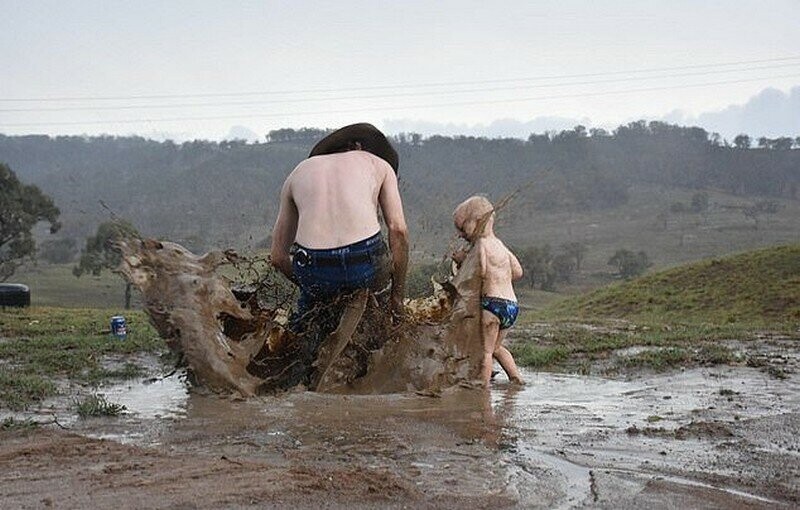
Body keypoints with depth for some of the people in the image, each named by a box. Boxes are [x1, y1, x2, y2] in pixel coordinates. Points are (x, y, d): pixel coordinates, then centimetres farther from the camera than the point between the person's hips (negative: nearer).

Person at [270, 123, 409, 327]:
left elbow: (278, 257, 22)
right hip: (366, 267, -2)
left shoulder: (299, 172, 25)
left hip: (314, 272, 2)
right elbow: (398, 230, 6)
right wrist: (397, 295, 12)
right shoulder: (380, 164, 20)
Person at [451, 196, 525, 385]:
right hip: (512, 304, 9)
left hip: (493, 302, -9)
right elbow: (518, 272, 16)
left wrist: (463, 259, -9)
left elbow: (480, 271, -23)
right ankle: (516, 378, 22)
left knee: (485, 350, -5)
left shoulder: (481, 243, -8)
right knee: (496, 347, 24)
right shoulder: (499, 244, 17)